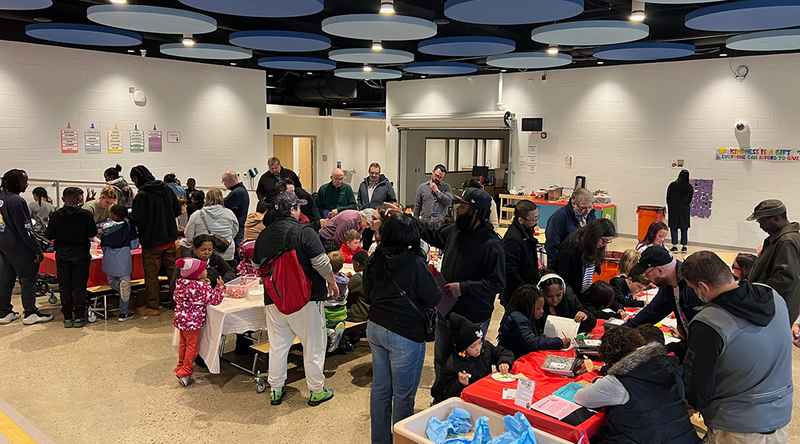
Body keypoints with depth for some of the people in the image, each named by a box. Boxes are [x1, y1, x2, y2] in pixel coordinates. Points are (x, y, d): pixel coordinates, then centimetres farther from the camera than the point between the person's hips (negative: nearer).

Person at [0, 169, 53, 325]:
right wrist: (38, 250, -17)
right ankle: (30, 314, 6)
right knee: (28, 279, 1)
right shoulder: (16, 201, -20)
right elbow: (25, 228, -21)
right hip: (18, 247, -9)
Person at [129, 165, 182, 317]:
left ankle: (152, 307, 14)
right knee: (172, 270, 16)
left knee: (151, 274, 6)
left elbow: (138, 221, -20)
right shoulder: (166, 190, 2)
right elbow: (177, 210, 9)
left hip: (151, 242, -6)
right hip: (169, 239, 6)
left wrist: (130, 217, -1)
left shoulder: (142, 195, -18)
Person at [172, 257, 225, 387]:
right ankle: (185, 372, 7)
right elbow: (216, 299, -18)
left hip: (180, 319, 8)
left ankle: (180, 367, 34)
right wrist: (220, 286, 0)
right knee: (192, 345, 4)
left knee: (184, 343, 22)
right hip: (192, 321, -8)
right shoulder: (201, 287, -20)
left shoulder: (181, 283, 2)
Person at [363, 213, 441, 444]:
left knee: (380, 387, 18)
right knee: (403, 395, 8)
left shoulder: (374, 260, -1)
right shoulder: (415, 264, -20)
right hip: (405, 333, -7)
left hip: (375, 327, 7)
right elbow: (434, 299, -10)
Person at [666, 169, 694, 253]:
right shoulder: (690, 187, -3)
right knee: (684, 228, 8)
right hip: (685, 210, 2)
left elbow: (668, 198, 0)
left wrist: (669, 208, 13)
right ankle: (684, 246, 10)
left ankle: (675, 246, -1)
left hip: (673, 209, -2)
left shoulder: (672, 185, -8)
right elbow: (690, 199, 7)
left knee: (674, 228, 3)